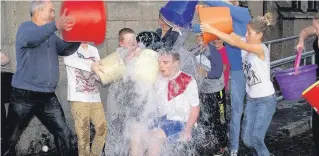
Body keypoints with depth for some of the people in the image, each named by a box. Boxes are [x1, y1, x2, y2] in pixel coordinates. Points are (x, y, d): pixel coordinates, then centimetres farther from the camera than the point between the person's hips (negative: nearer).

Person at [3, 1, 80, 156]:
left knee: (64, 134, 2)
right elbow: (31, 38, -28)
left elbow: (67, 49, 12)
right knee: (11, 138, 2)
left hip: (47, 96, 6)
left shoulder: (50, 35, 17)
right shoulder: (25, 27, -5)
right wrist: (56, 25, -43)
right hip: (24, 95, -6)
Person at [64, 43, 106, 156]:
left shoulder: (94, 50, 14)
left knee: (102, 129, 5)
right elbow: (68, 59, -25)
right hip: (79, 98, -5)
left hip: (95, 97, 5)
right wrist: (90, 64, -33)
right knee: (83, 135, -4)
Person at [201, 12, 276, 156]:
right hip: (251, 99, 7)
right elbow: (234, 36, -5)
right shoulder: (250, 48, 3)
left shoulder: (261, 49, -19)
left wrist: (212, 30, -30)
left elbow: (236, 43, -28)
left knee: (256, 139, -10)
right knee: (246, 139, 6)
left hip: (266, 100, -7)